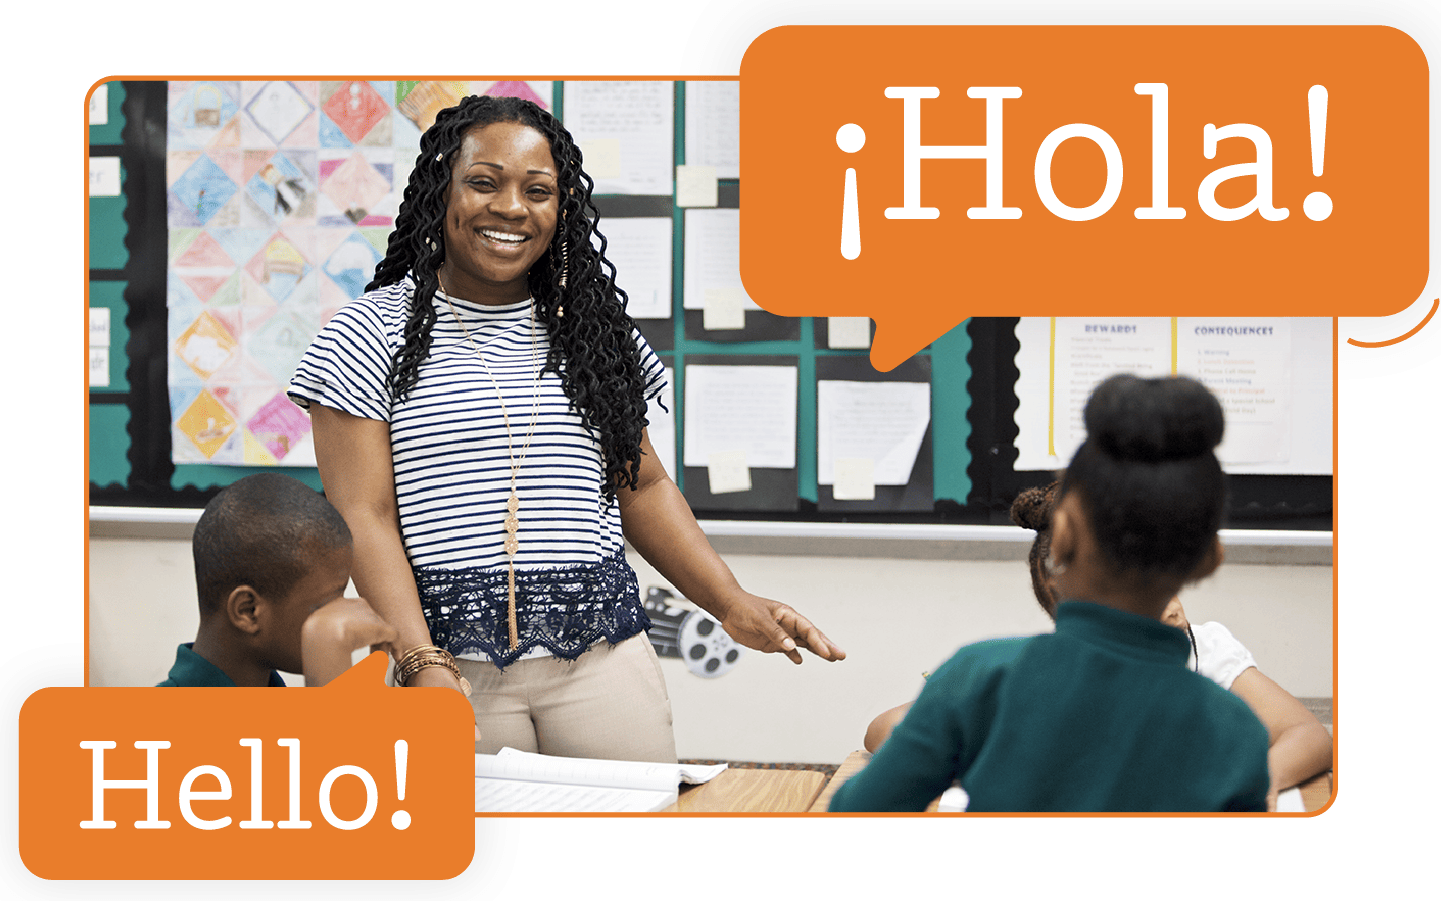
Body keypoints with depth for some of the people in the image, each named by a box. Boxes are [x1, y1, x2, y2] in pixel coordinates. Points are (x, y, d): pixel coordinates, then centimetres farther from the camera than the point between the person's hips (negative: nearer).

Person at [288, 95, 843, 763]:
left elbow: (643, 487, 16)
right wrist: (424, 665, -19)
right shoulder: (373, 335, 0)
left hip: (602, 654, 3)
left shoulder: (592, 329, 13)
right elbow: (365, 516, -6)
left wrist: (732, 605, 3)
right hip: (451, 655, -3)